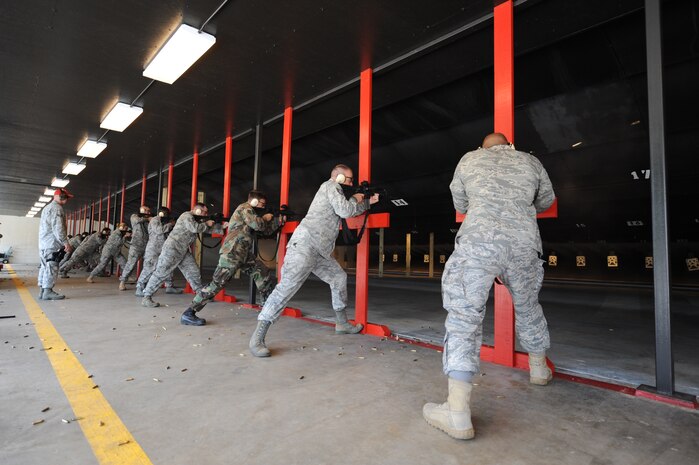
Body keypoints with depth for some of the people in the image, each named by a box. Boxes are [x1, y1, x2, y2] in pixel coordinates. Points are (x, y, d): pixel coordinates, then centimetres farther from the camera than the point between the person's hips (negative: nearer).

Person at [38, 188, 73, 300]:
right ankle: (48, 291, -7)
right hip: (52, 244, -10)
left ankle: (43, 291, 15)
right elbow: (58, 228, -19)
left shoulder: (47, 208, 24)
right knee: (51, 267, -8)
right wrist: (66, 242, -20)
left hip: (43, 243, 10)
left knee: (45, 267, 12)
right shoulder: (57, 208, -10)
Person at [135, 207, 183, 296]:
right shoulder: (154, 220, -5)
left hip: (164, 250, 9)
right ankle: (139, 288, -9)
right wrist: (170, 224, -13)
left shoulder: (164, 222, 20)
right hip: (153, 249, -9)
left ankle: (169, 287, 21)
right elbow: (159, 230, -22)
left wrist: (172, 224, 4)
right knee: (149, 268, -13)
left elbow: (169, 233, 17)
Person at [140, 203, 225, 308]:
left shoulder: (198, 220, 15)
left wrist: (222, 226, 8)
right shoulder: (187, 216, -12)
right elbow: (194, 228, -28)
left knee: (194, 272, 8)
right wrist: (206, 224, -12)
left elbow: (208, 229, 18)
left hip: (184, 251, 9)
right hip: (172, 249, -9)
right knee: (161, 273, -7)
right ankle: (146, 297, 0)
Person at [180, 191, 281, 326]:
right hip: (232, 252, -10)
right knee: (218, 282, -13)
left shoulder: (251, 211, 23)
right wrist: (265, 218, 2)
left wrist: (278, 220, 13)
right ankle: (188, 314, -9)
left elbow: (266, 230, 23)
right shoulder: (245, 208, -5)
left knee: (264, 274, 11)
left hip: (244, 253, 10)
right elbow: (258, 224, -19)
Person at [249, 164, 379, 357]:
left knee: (339, 277, 17)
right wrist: (355, 199, 6)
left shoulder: (334, 190, 27)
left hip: (320, 251, 11)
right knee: (287, 286, -16)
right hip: (304, 245, -11)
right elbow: (345, 211, -12)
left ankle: (342, 323, 28)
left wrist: (368, 202, 24)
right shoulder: (331, 185, -1)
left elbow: (352, 211, 33)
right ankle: (257, 337, -15)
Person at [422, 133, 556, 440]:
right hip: (524, 245, 4)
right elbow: (545, 201, 35)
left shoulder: (469, 159, 18)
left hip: (478, 243, -3)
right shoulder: (530, 161, 22)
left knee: (464, 319, -7)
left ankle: (458, 414, -12)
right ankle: (539, 368, 49)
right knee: (528, 308, 26)